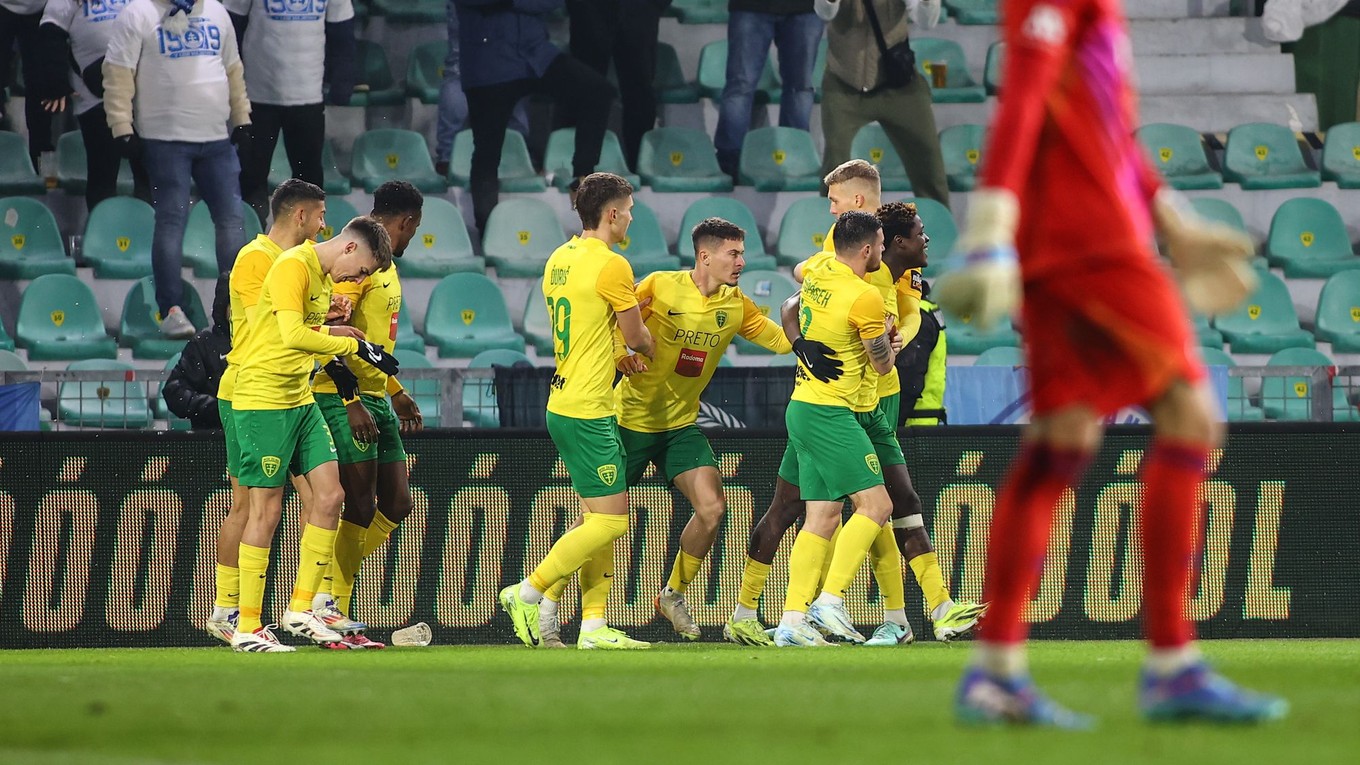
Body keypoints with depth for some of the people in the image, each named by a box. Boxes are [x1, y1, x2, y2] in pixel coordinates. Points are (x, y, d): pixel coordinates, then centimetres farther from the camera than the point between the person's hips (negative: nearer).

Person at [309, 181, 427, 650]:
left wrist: (397, 394, 30)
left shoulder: (385, 266, 19)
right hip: (346, 399, -10)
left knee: (396, 505, 7)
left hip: (375, 398, 10)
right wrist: (352, 401, -25)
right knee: (361, 508, -9)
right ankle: (329, 606, -1)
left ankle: (330, 596, 13)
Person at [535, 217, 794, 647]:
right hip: (631, 418, -4)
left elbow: (783, 340, 0)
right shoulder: (660, 287, -13)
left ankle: (673, 595, 10)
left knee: (712, 508, -12)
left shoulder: (735, 305, 0)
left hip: (681, 425, 4)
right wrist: (622, 357, -25)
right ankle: (548, 604, 12)